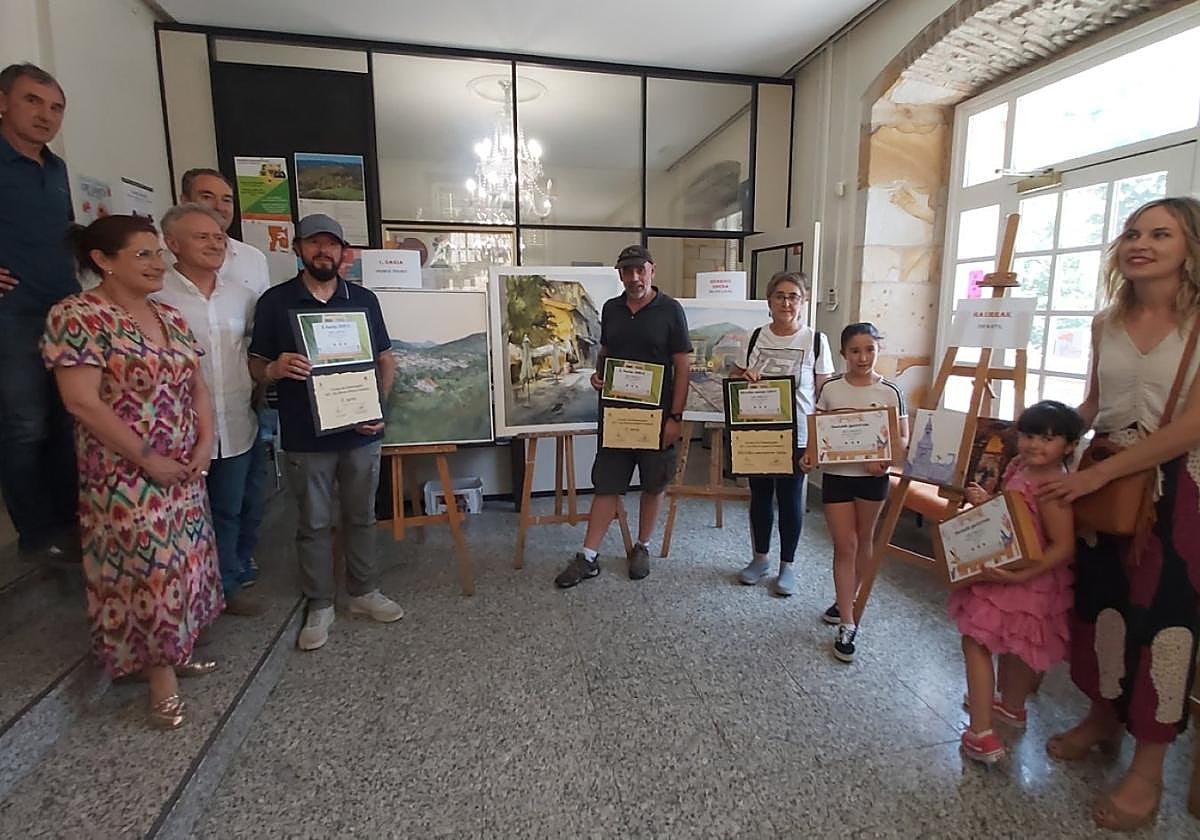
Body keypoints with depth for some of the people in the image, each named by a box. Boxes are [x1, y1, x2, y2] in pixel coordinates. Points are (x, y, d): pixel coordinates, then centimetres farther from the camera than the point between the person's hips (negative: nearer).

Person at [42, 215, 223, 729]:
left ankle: (177, 652, 33)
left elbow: (195, 383, 10)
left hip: (185, 473, 7)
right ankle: (161, 674, 19)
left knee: (183, 566, 15)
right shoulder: (77, 316, -13)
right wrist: (148, 459, -17)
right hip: (127, 477, -7)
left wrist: (205, 443, -4)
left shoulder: (169, 316, 8)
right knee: (148, 574, 2)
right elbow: (82, 401, -19)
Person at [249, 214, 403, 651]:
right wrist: (275, 369, -21)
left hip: (361, 432, 2)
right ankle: (320, 606, 25)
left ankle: (364, 592, 30)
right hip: (306, 437, -1)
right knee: (314, 524, 9)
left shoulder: (364, 299, 6)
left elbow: (386, 359, 10)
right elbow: (256, 366, 3)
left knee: (361, 516, 14)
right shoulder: (275, 301, 0)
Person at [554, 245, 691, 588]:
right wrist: (598, 374, -2)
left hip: (657, 415, -3)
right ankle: (588, 557, 13)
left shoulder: (670, 310, -5)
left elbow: (682, 366, -6)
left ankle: (641, 548, 29)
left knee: (653, 485, 10)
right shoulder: (611, 309, 8)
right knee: (606, 485, 5)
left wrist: (676, 417, -11)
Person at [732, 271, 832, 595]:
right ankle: (759, 558, 31)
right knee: (760, 495, 13)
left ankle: (787, 565, 25)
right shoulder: (757, 337, 3)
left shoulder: (816, 341, -4)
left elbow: (825, 392, -2)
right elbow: (735, 378, 11)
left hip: (797, 436, -2)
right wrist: (744, 374, -12)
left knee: (790, 498, 7)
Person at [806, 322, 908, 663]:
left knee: (863, 541, 16)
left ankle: (849, 600, 40)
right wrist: (810, 455, -15)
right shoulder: (830, 389, -3)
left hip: (872, 477, 0)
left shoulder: (889, 392, -6)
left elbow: (902, 439, -3)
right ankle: (847, 625, 8)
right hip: (836, 475, 0)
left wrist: (884, 459, -21)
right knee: (844, 546, 1)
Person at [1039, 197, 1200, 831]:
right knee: (1098, 602, 14)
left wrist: (1096, 474, -23)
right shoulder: (1106, 322, 5)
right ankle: (1103, 717, 36)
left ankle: (1147, 769, 18)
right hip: (1098, 481, 5)